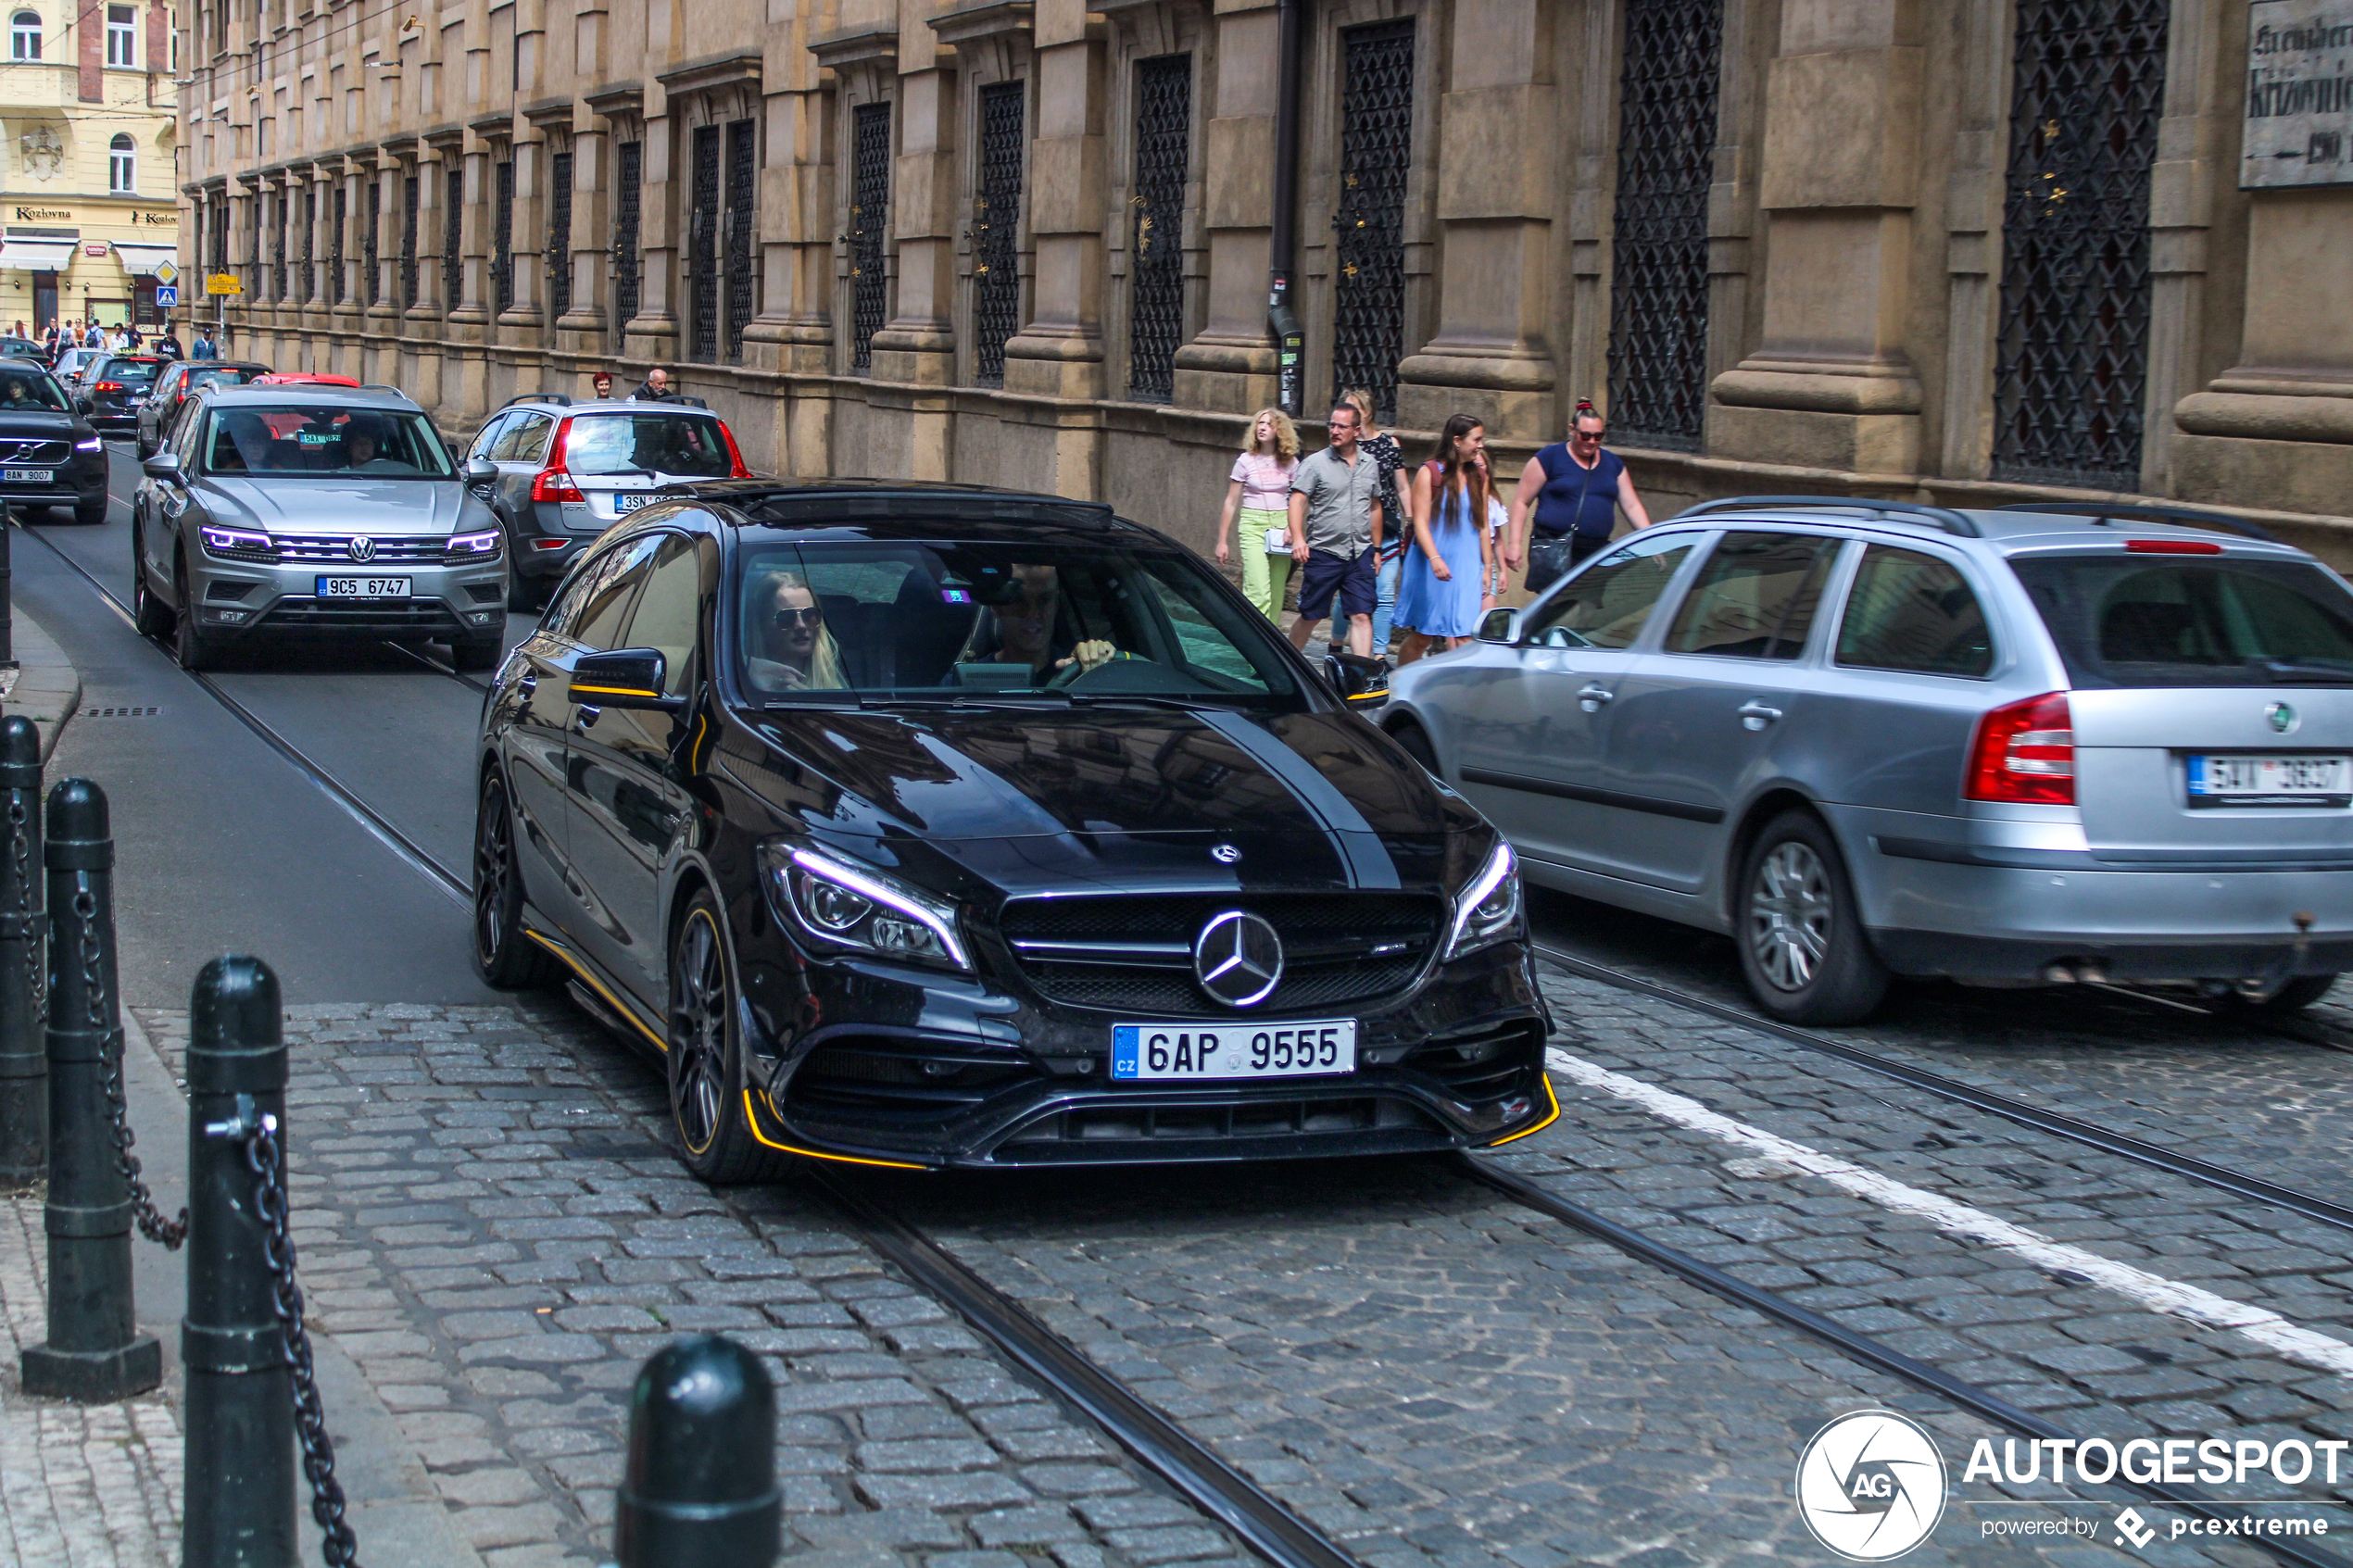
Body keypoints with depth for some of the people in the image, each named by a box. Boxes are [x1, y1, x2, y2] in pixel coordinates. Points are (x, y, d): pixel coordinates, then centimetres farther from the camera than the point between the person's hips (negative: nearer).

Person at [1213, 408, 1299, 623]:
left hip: (1281, 526, 3)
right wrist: (1222, 541, 4)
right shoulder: (1246, 461, 2)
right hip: (1253, 526, -3)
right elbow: (1231, 502, 5)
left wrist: (1291, 527, -6)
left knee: (1276, 595, 2)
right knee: (1259, 592, -16)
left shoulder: (1290, 463, 7)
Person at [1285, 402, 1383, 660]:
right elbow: (1297, 501, -10)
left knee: (1361, 616, -6)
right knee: (1310, 616, 5)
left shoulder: (1369, 466, 11)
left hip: (1360, 555, 3)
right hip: (1323, 552, -3)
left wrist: (1376, 549, 20)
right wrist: (1298, 539, -24)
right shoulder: (1316, 463, -2)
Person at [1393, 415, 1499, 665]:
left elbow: (1483, 526, 15)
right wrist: (1435, 558, -23)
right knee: (1420, 637, 5)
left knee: (1462, 636, -10)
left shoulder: (1479, 477, 9)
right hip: (1430, 568, -3)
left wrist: (1487, 567, 12)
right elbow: (1420, 523, -10)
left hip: (1466, 567, 3)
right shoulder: (1429, 473, -4)